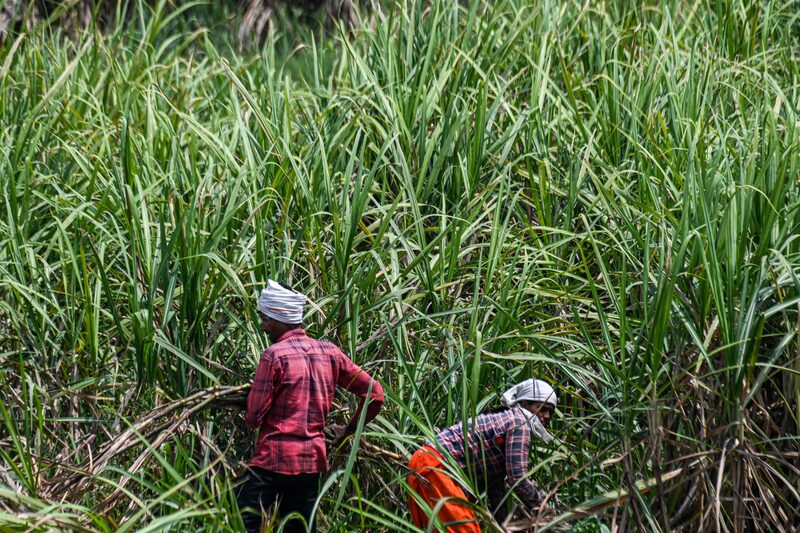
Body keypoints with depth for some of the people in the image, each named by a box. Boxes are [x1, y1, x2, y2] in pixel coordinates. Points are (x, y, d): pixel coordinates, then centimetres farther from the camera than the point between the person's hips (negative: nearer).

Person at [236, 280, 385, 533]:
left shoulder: (275, 354, -10)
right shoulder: (330, 353, 7)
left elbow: (254, 417, -10)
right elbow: (375, 394, 8)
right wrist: (347, 431, 17)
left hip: (273, 461, -6)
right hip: (312, 462, 6)